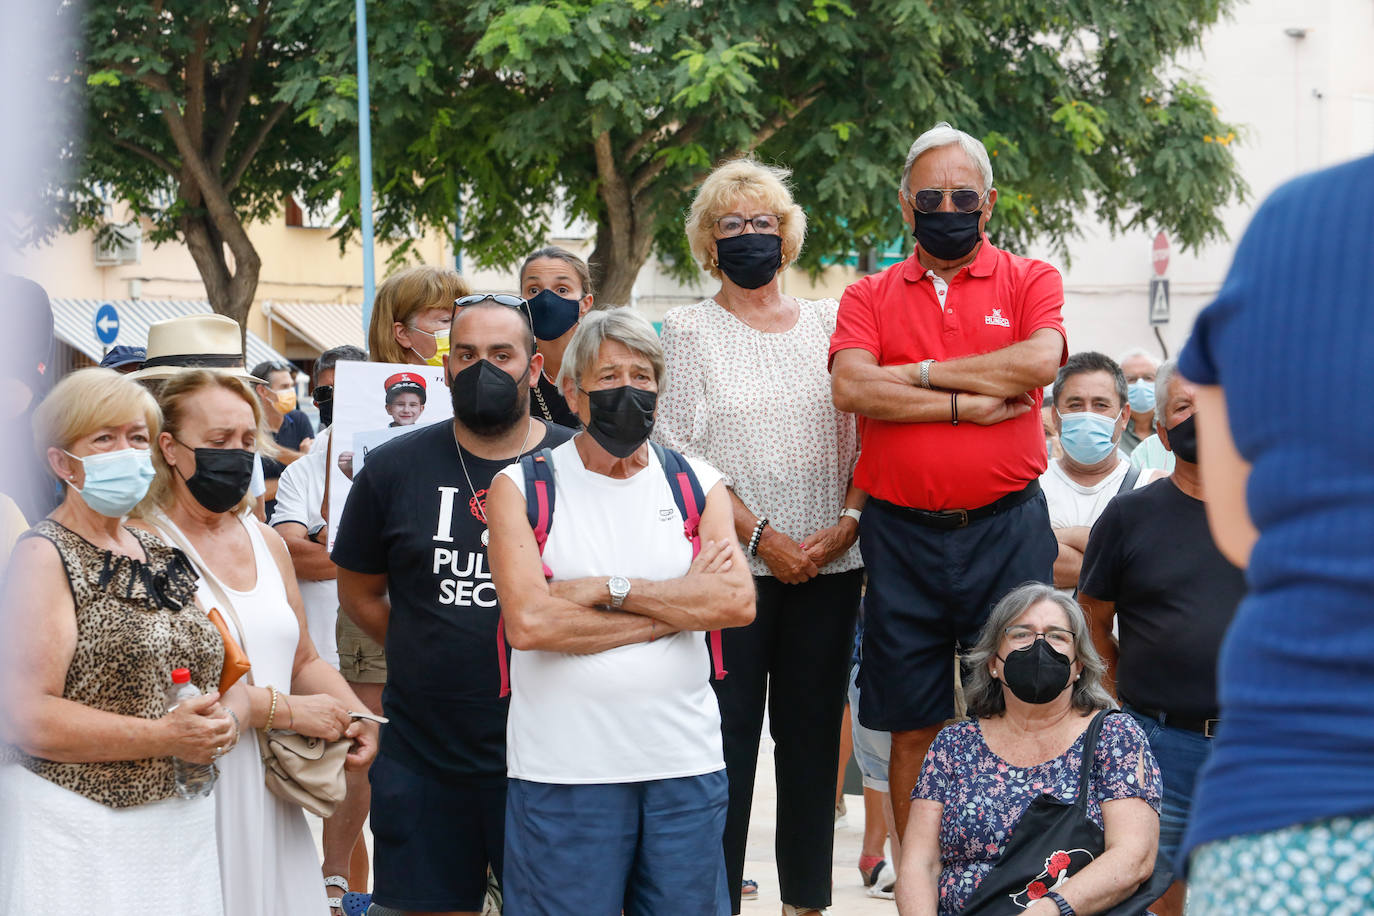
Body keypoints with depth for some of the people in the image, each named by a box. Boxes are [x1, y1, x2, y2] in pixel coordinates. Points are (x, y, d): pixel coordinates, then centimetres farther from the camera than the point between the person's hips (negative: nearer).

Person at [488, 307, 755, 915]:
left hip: (685, 764, 2)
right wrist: (677, 604, -9)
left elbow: (738, 602, -6)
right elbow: (528, 622, -13)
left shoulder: (697, 485, 10)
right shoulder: (522, 489, 2)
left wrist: (609, 590, -12)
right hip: (563, 770, -2)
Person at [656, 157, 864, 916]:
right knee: (728, 732, -4)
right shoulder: (690, 329, 3)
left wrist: (847, 522, -5)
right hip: (732, 563, -3)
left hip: (829, 563, 3)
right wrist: (759, 534, -12)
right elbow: (680, 452, -5)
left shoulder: (828, 322, 13)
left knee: (813, 731, 6)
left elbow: (863, 433, 11)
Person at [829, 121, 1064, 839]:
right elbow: (851, 388, -9)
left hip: (1007, 529, -1)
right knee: (913, 730, 6)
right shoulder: (870, 297, 10)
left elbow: (1039, 360, -14)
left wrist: (921, 373, -8)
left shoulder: (1029, 281, 7)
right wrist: (969, 404, -13)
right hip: (901, 534, 1)